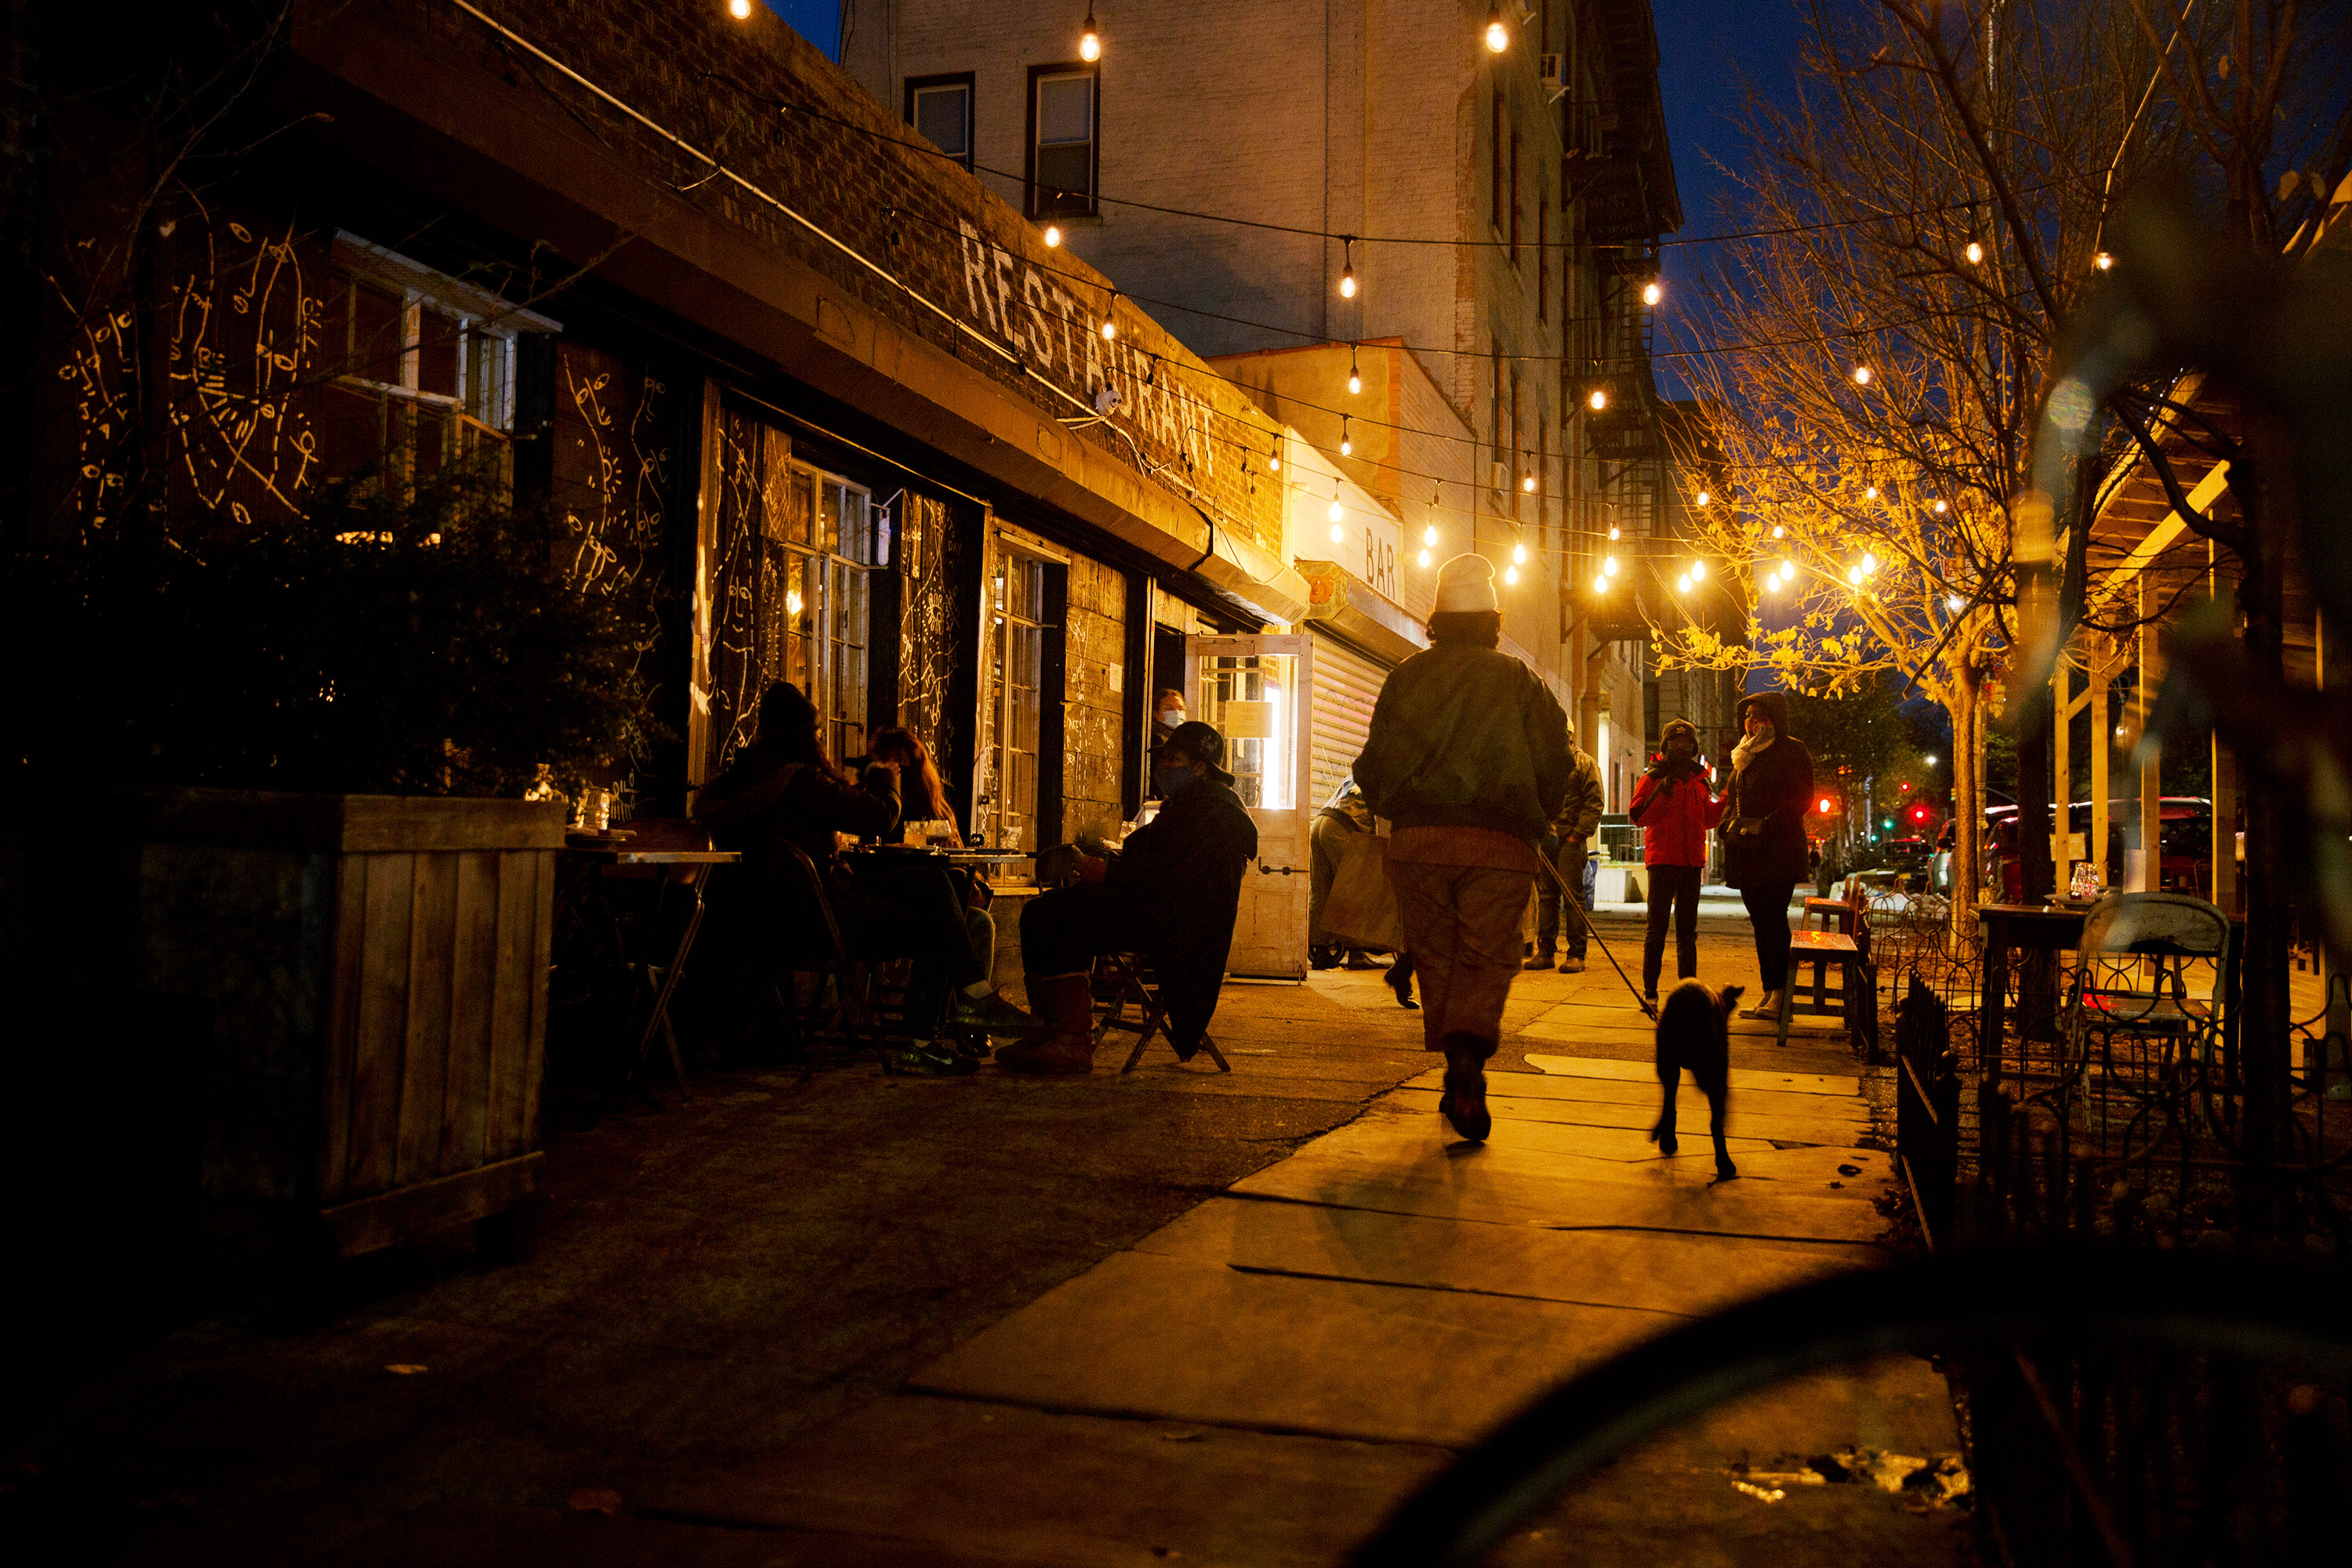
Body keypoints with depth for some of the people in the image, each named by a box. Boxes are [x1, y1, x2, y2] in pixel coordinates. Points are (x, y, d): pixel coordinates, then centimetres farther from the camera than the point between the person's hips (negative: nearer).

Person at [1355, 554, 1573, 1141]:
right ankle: (1469, 1054, -25)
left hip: (1417, 841, 2)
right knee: (1488, 959, 0)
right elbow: (1555, 761, 3)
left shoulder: (1407, 675, 9)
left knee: (1436, 959, 13)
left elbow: (1374, 766, 9)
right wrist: (1534, 823, 17)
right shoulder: (1519, 679, 6)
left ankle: (1458, 1076, 13)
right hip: (1499, 845, -1)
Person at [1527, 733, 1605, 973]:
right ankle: (1545, 951, 10)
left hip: (1570, 839, -5)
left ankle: (1576, 955, -4)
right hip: (1543, 837, 5)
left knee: (1573, 896, -6)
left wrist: (1578, 834, -13)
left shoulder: (1585, 764, 4)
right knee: (1545, 896, 5)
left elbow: (1594, 803, -3)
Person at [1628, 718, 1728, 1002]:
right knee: (1657, 928, -5)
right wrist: (1661, 794, -20)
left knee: (1687, 930, 10)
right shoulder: (1654, 776, 0)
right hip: (1662, 859, -5)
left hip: (1692, 861, 5)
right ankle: (1650, 991, -1)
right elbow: (1638, 816, -8)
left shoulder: (1698, 779, 16)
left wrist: (1726, 800, 4)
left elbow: (1709, 819, 19)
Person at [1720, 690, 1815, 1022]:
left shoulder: (1791, 751, -3)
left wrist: (1765, 825, -18)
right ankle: (1769, 993, 12)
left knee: (1773, 919, -11)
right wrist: (1729, 824, 6)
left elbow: (1801, 798, -11)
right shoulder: (1745, 755, 20)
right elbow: (1734, 799, 26)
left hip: (1778, 848, -8)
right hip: (1746, 850, 8)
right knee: (1760, 922, 8)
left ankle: (1780, 995, -9)